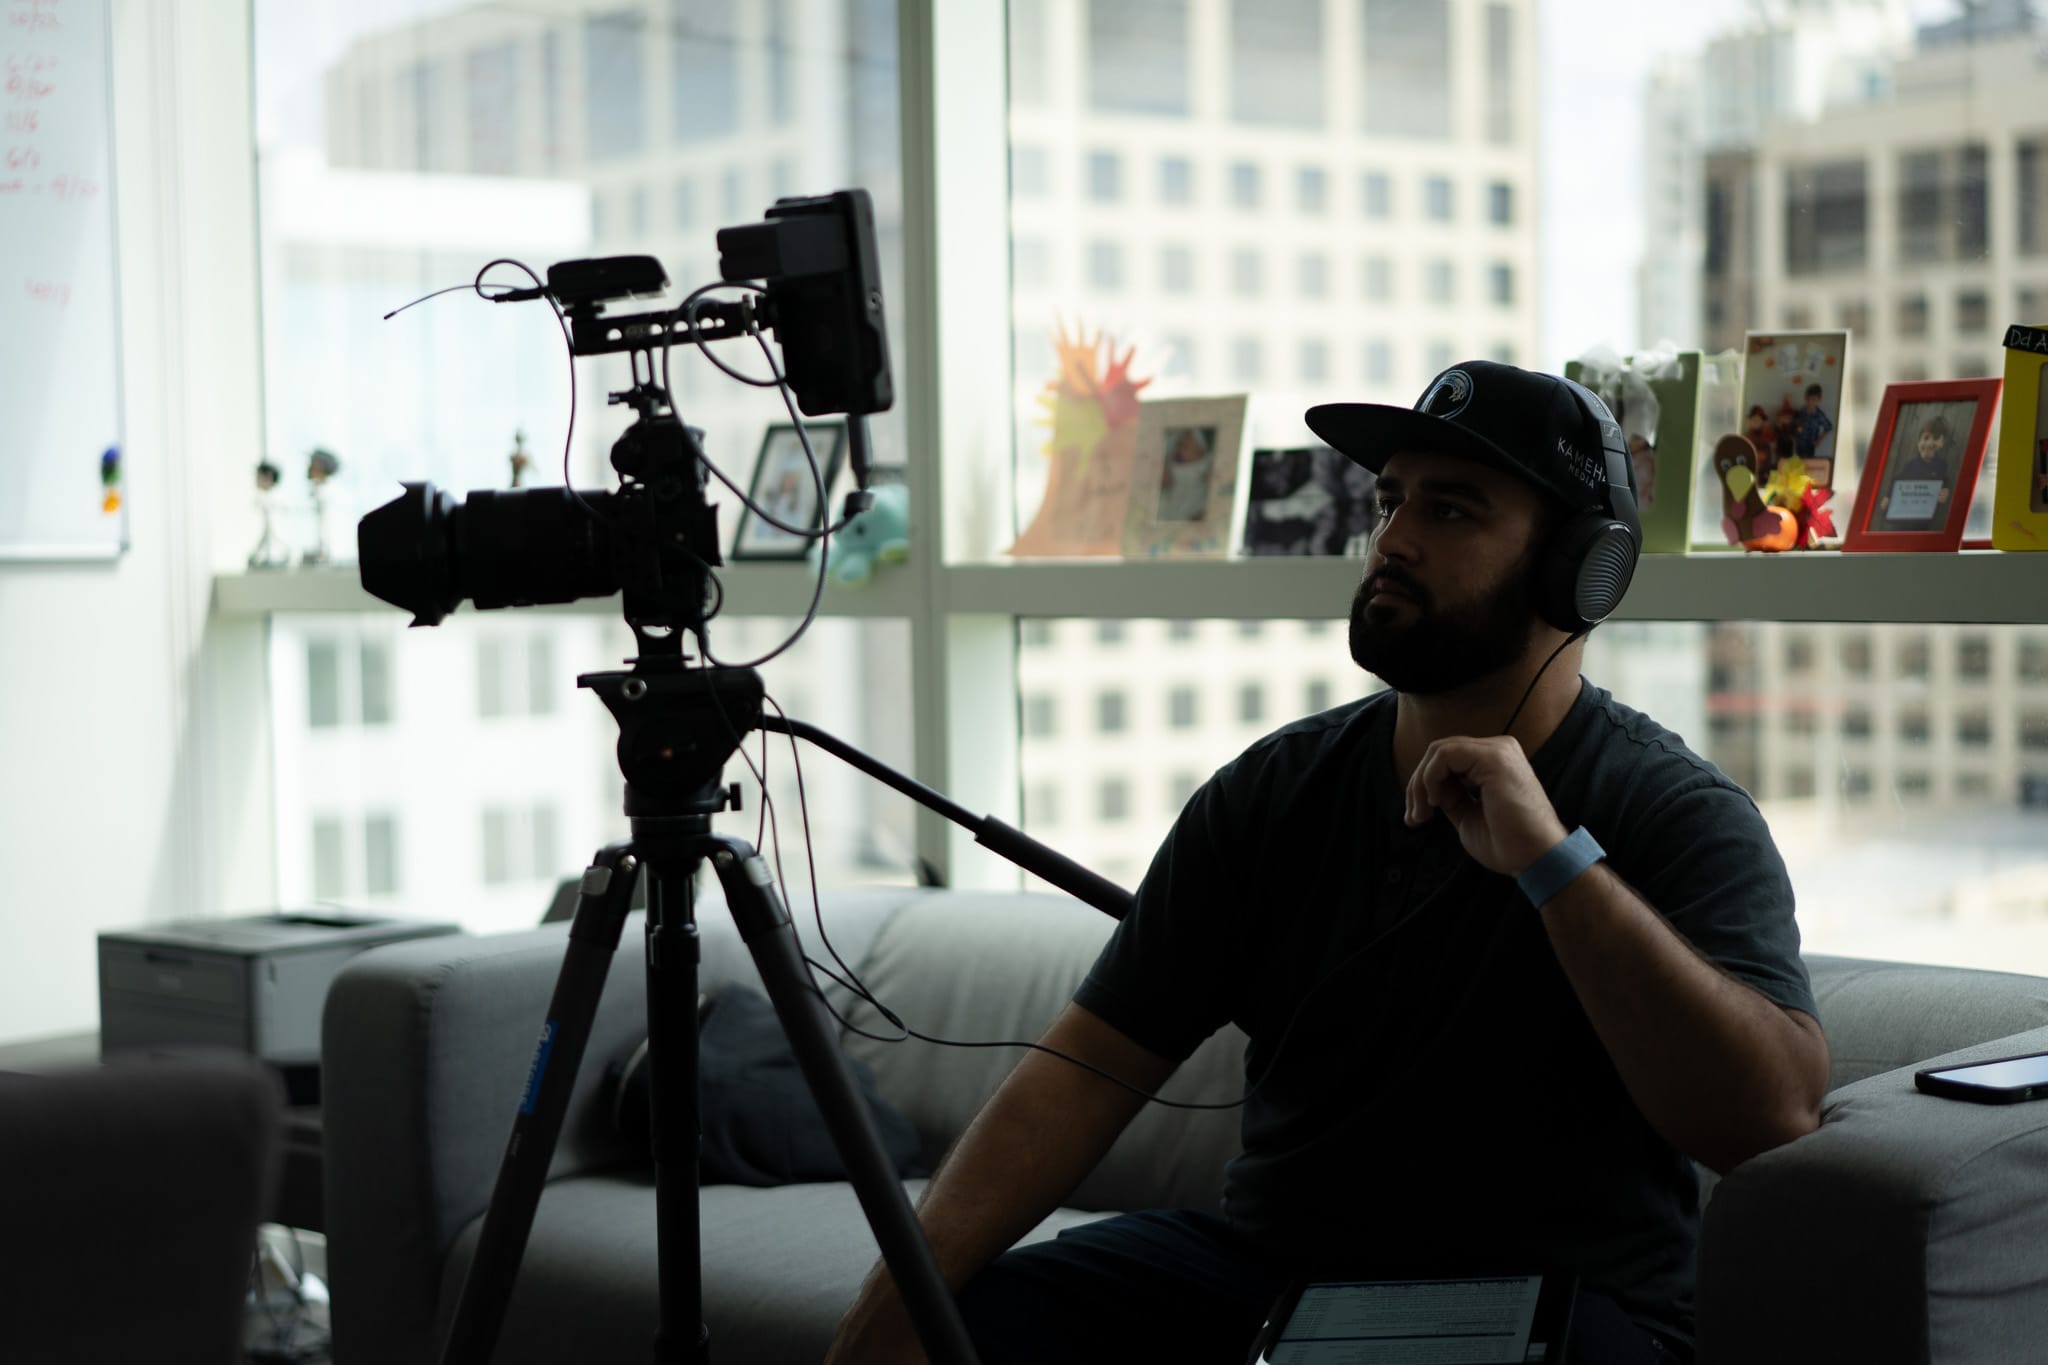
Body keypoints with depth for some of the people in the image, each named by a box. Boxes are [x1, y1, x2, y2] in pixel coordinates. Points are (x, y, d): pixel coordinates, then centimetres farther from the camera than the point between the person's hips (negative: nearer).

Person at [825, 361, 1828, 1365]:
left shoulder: (1680, 816, -8)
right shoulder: (1271, 791, 5)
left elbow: (1774, 1118, -23)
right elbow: (1088, 1068, -1)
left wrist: (1554, 860, -28)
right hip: (1261, 1264, 4)